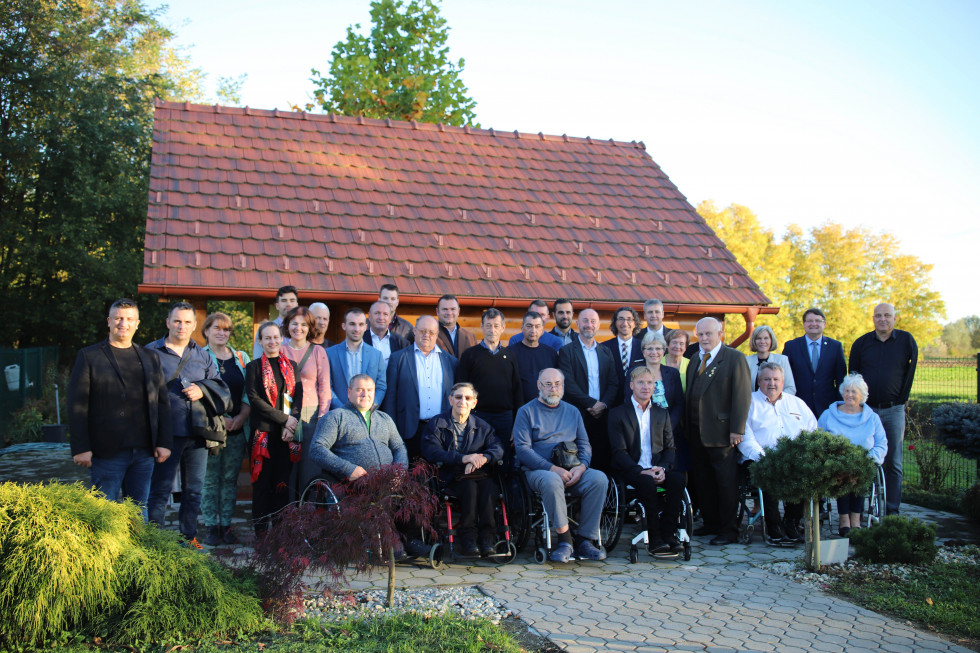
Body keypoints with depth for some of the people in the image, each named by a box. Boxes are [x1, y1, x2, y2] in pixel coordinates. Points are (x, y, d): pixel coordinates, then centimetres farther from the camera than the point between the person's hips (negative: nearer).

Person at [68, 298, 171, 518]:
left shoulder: (151, 358, 14)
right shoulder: (89, 356, 3)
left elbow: (163, 402, 13)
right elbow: (77, 406, -2)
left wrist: (164, 442, 5)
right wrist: (80, 448, -9)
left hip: (144, 451, 4)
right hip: (106, 451, -3)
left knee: (139, 510, 10)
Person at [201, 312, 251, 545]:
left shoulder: (242, 358, 12)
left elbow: (249, 392, 11)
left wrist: (242, 416, -4)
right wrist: (220, 418, -13)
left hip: (237, 428, 3)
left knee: (230, 478, 6)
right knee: (210, 479, 0)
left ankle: (226, 524, 14)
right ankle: (211, 526, 9)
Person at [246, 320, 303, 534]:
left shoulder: (291, 366, 15)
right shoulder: (254, 367, 5)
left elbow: (298, 396, 7)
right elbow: (254, 399, -6)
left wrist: (292, 423, -9)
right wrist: (283, 418, -12)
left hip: (287, 432, 3)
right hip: (263, 431, -3)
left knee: (283, 481, 3)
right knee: (263, 480, -2)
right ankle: (261, 529, 6)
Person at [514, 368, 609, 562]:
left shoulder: (572, 412, 21)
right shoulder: (526, 412, 6)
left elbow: (584, 444, 15)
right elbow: (522, 449, -5)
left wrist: (581, 467, -8)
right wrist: (553, 468, -16)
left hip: (572, 471, 4)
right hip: (538, 470, -4)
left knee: (599, 479, -26)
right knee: (552, 481, -38)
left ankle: (584, 540, -18)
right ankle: (565, 541, -25)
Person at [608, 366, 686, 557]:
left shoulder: (662, 413, 18)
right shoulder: (617, 413, 4)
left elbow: (670, 447, 12)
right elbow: (619, 452, -4)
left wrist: (663, 468, -9)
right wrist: (641, 471, -18)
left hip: (658, 469, 4)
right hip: (631, 469, -3)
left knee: (678, 478, -28)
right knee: (647, 483, -35)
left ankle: (668, 533, -20)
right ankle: (655, 539, -26)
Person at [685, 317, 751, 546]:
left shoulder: (734, 358, -6)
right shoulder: (695, 361, 16)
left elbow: (742, 394, -11)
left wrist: (737, 429, -17)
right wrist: (688, 428, 9)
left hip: (721, 431, -7)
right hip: (696, 432, 7)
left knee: (726, 482, 1)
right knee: (702, 481, 12)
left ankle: (728, 529, 9)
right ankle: (710, 523, 24)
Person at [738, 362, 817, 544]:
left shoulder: (797, 403, 24)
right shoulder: (749, 403, 12)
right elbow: (745, 437, -1)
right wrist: (762, 457, -18)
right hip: (760, 459, -3)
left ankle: (792, 523, -16)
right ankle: (774, 528, -22)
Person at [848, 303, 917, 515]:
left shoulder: (906, 340, 2)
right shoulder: (861, 343, 5)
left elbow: (910, 373, 6)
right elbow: (852, 374, 10)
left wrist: (901, 401, 4)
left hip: (893, 410, -1)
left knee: (893, 463, 2)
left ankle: (892, 511, 8)